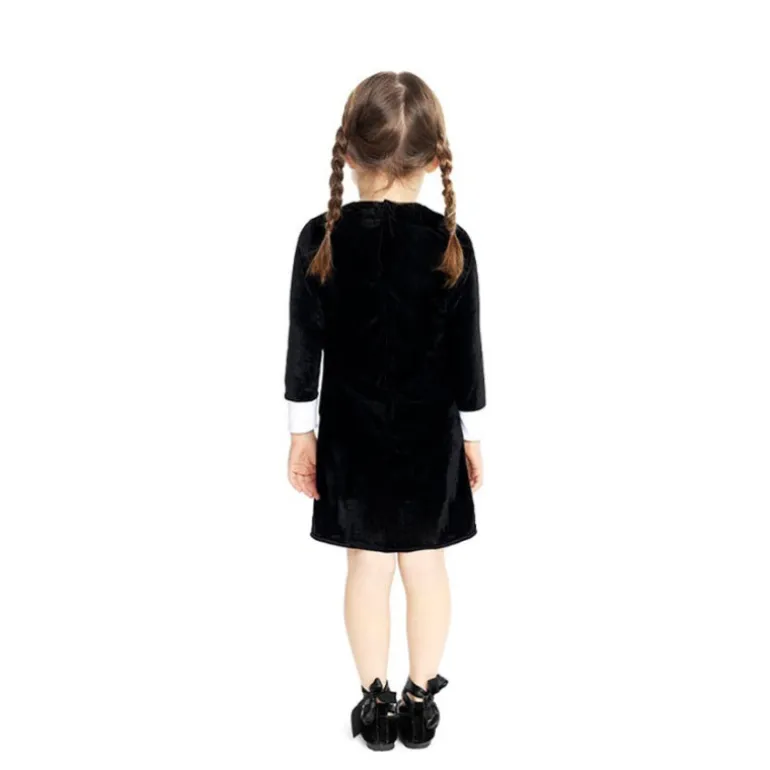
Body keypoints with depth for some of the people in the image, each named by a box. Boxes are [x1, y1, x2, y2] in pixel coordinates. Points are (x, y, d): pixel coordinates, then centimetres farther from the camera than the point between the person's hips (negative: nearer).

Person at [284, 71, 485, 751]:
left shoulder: (321, 239, -11)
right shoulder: (451, 243, -11)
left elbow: (304, 345, -6)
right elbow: (466, 351, -5)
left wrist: (302, 430, 5)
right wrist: (472, 434, 7)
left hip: (352, 429, 0)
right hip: (430, 429, 0)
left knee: (368, 566, 13)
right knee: (426, 564, 14)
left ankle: (376, 702, 27)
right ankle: (421, 699, 28)